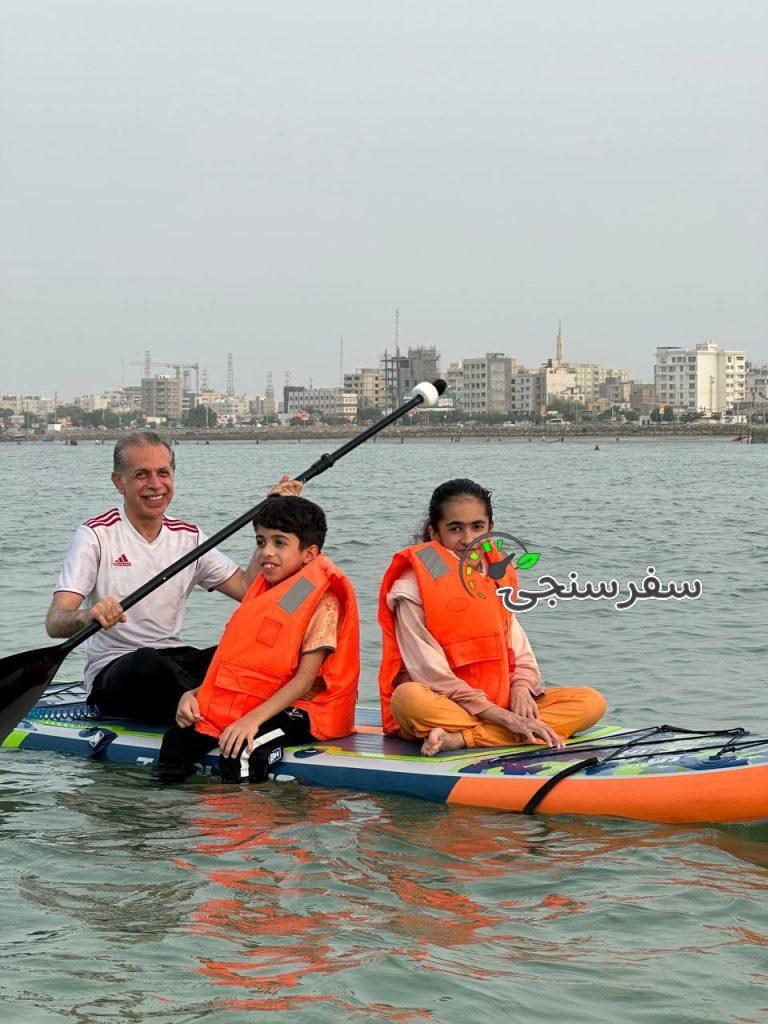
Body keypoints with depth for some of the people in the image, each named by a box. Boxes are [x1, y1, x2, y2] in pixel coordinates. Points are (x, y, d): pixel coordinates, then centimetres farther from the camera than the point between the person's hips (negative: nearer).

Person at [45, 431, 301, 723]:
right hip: (112, 673, -5)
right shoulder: (96, 535, -5)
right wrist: (86, 616, -40)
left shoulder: (189, 536, 12)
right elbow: (54, 623, -16)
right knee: (149, 662, -39)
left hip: (175, 660, 5)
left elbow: (248, 589, 1)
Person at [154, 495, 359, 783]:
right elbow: (237, 664, 13)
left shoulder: (322, 601, -9)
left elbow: (306, 679, -17)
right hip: (253, 703, 7)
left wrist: (254, 719, -27)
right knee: (181, 735, -13)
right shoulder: (263, 594, 16)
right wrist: (193, 695, -4)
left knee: (239, 749, -33)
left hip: (298, 710, -7)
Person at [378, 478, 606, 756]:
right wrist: (505, 718, -20)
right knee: (407, 698, -39)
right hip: (438, 704, -6)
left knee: (592, 703, -15)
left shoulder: (499, 578, 14)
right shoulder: (412, 588, -6)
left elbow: (521, 654, 12)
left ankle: (459, 738, -29)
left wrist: (520, 690, -13)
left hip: (499, 704, 7)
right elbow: (430, 672, -14)